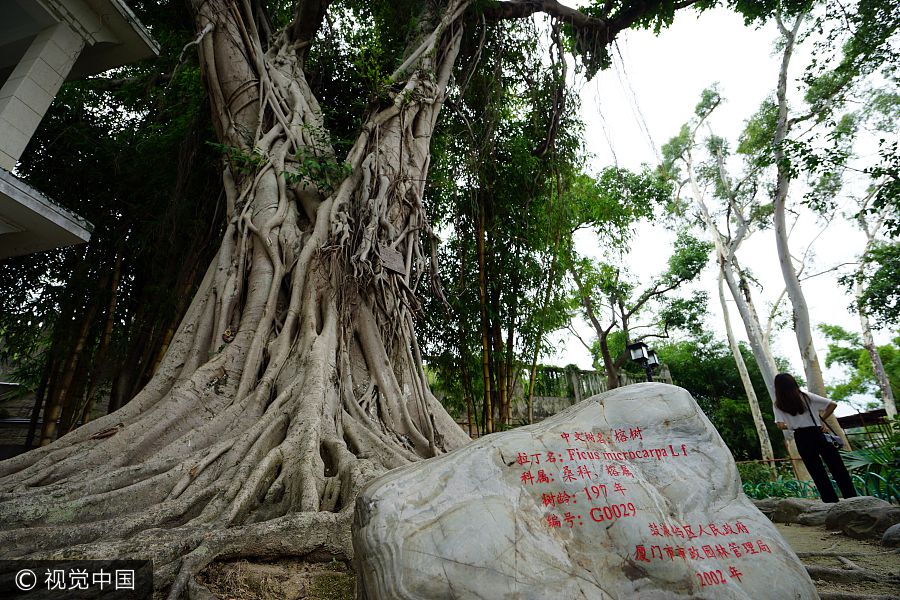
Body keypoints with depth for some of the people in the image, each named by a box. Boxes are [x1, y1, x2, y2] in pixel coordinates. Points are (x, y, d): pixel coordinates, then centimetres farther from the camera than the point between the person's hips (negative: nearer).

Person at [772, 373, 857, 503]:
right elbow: (833, 404, 5)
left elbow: (781, 425, -8)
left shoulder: (779, 405, 2)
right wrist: (822, 419, 11)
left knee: (818, 474, 6)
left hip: (801, 439, -1)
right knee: (837, 469, 9)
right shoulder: (806, 396, 6)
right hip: (817, 434, 1)